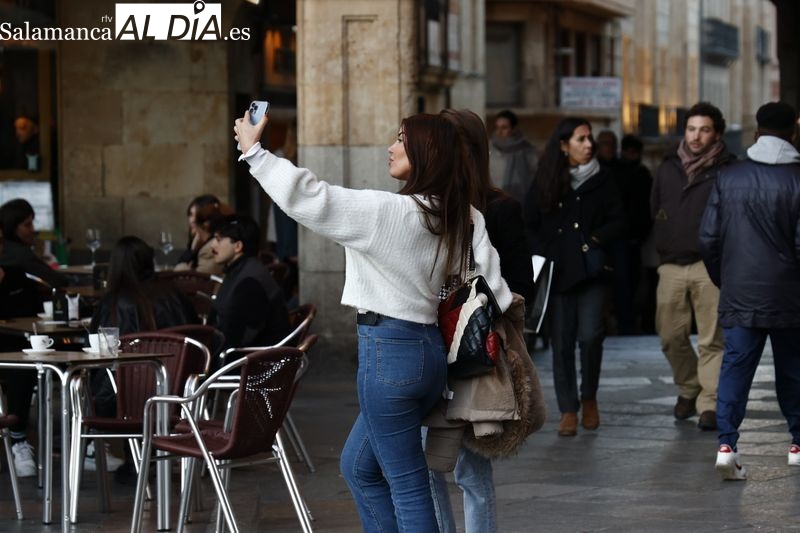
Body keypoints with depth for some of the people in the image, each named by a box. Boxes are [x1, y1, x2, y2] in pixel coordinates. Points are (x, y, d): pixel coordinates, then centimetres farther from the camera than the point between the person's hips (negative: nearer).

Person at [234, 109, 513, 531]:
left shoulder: (389, 211, -16)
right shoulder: (459, 218, 5)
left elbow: (308, 198, -18)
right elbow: (492, 292, 3)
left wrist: (253, 149, -10)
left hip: (388, 351, -8)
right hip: (428, 348, 8)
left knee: (406, 483, -1)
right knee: (359, 467, 21)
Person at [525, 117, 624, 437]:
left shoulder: (601, 180, 5)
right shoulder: (544, 183, 6)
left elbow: (617, 221, 7)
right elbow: (530, 226, 9)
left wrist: (596, 240, -9)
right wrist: (542, 256, -4)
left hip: (591, 271, -1)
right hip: (557, 273, 1)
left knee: (590, 336, -12)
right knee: (562, 342, 0)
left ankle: (589, 397, 12)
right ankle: (568, 409, 8)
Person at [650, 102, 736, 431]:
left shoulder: (728, 170, -2)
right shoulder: (668, 168, 13)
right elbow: (655, 210, 23)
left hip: (710, 266, -4)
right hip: (672, 265, 5)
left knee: (711, 339, -7)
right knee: (671, 335, 7)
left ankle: (710, 404, -6)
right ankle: (689, 389, 27)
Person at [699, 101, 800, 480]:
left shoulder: (729, 178, 1)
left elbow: (708, 238, 2)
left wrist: (722, 279, 16)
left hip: (739, 294, 1)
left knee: (735, 367, -1)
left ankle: (726, 443, -16)